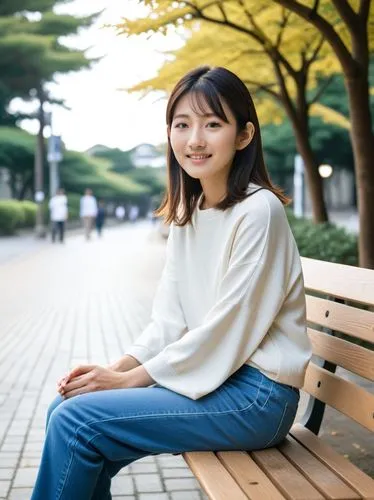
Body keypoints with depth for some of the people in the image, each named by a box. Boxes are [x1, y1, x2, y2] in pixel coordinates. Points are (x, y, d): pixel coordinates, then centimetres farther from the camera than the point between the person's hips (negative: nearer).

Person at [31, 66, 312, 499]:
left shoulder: (258, 211, -16)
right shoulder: (186, 213, 9)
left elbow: (226, 331, -18)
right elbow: (169, 320, 8)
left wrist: (130, 379, -13)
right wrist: (115, 368, -7)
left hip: (255, 394, -8)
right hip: (206, 376, 8)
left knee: (75, 422, -15)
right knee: (64, 410, 2)